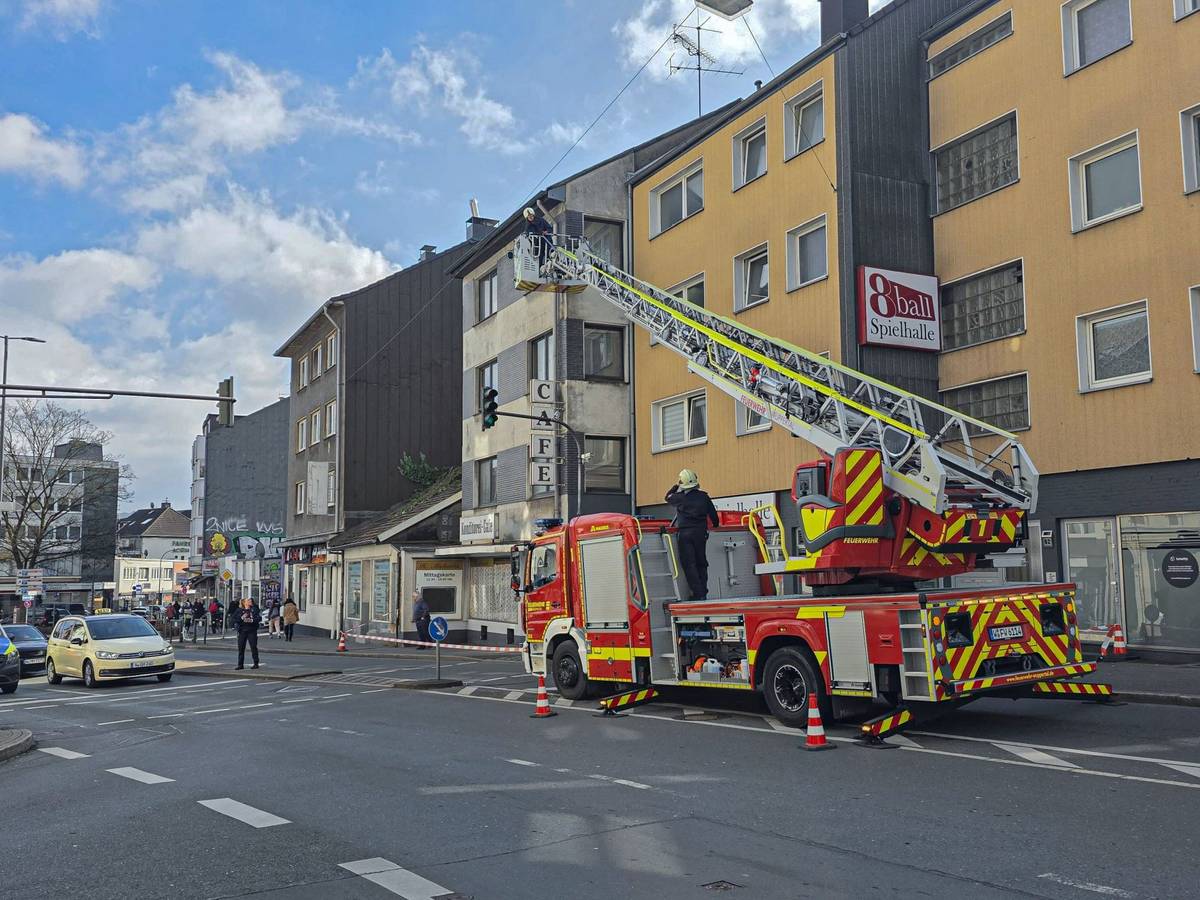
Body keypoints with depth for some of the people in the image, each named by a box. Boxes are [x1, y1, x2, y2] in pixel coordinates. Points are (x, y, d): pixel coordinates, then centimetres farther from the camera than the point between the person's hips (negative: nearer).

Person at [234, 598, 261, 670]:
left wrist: (251, 620, -17)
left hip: (252, 631, -1)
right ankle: (240, 664, 10)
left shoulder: (254, 609, 6)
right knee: (241, 648, 2)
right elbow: (236, 619, -2)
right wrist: (242, 618, -18)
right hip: (242, 631, 1)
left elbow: (259, 618, -3)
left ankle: (256, 663, 6)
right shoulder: (240, 611, 7)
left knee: (253, 647, -2)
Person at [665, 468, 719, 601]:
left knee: (689, 565, -2)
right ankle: (703, 593, 11)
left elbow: (668, 497, 19)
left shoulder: (680, 497, -3)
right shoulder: (704, 497, 5)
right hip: (701, 532, 3)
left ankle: (698, 594, -9)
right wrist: (716, 526, 29)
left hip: (685, 534, -3)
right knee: (701, 563, 13)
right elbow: (713, 515, 11)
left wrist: (675, 486, 29)